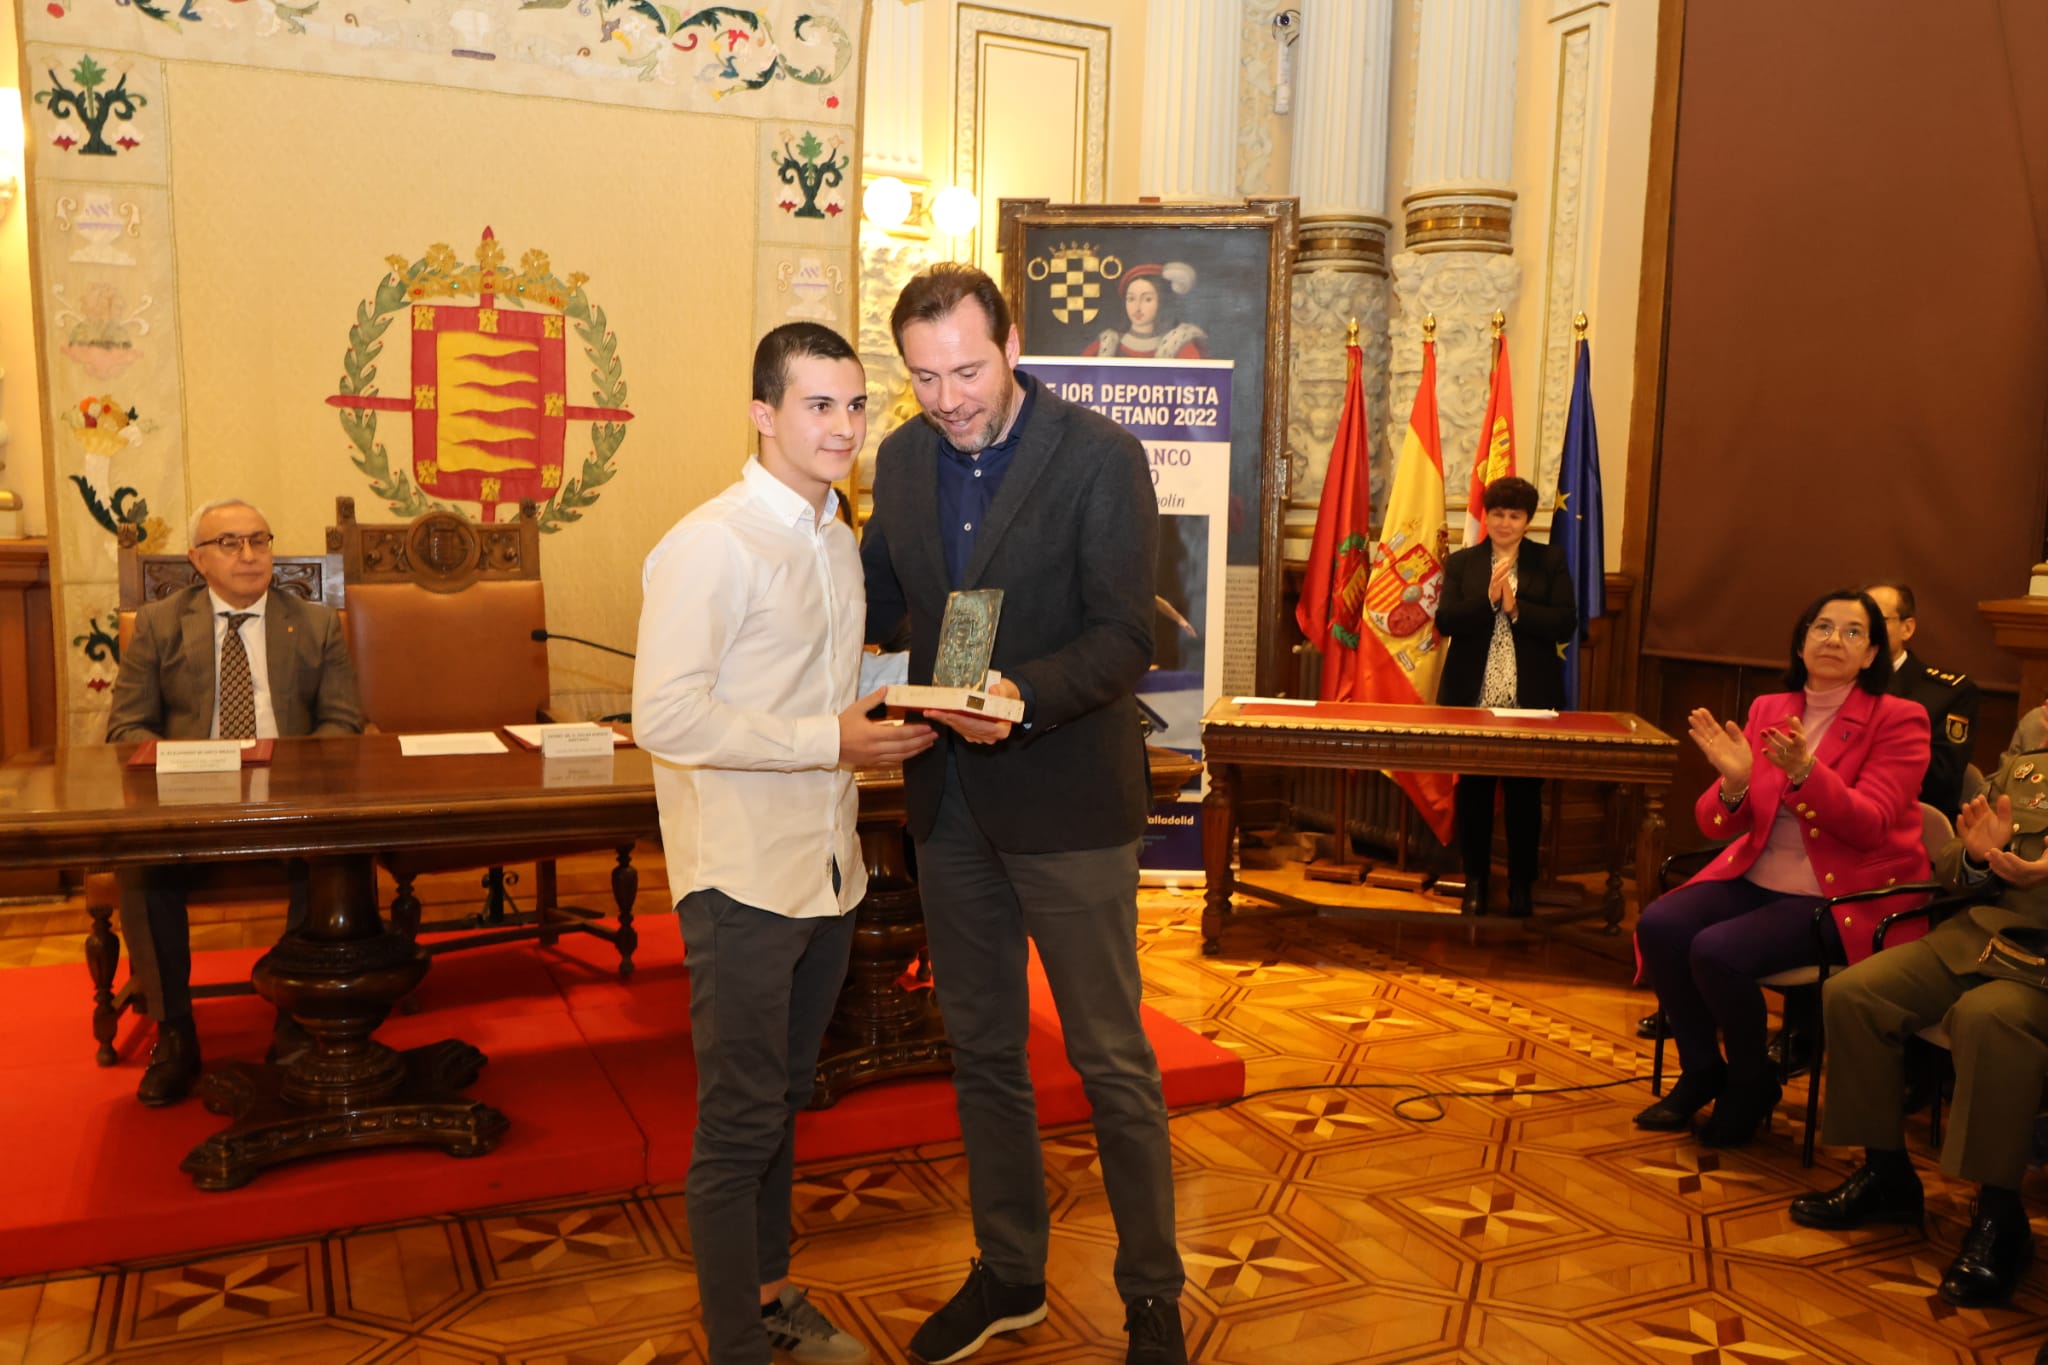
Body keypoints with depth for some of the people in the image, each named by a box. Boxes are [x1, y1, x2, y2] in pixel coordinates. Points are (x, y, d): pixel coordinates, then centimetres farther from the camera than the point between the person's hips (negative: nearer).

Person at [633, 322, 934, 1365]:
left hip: (826, 870, 8)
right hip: (743, 879, -8)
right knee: (739, 1123, 3)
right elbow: (665, 717, -22)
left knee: (783, 1098, 21)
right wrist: (830, 740, -22)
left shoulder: (838, 542, 13)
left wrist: (883, 717, 5)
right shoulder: (710, 545, -15)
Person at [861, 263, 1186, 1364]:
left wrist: (1023, 696, -33)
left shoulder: (1101, 456, -12)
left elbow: (1122, 640, -17)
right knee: (980, 1047, 17)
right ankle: (1008, 1274, 36)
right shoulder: (902, 457, 5)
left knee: (1110, 1059, 5)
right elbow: (876, 600, 16)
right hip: (949, 795, 6)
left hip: (1067, 796, -5)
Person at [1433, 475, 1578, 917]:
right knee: (1473, 792, 6)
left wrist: (1516, 608, -16)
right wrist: (1488, 599, -17)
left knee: (1525, 794, 6)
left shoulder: (1551, 561, 5)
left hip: (1530, 701, 0)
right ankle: (1475, 881, 20)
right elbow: (1445, 621, -5)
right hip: (1472, 699, 1)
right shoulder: (1461, 562, 7)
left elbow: (1566, 623, -5)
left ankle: (1522, 885, 20)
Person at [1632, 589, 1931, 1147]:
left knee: (1717, 950, -27)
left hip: (1846, 894, -5)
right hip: (1757, 877, 5)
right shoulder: (1767, 710, 6)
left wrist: (1804, 772, -31)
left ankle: (1752, 1085, 1)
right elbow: (1717, 826, 3)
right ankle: (1700, 1071, 5)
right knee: (1657, 926, -18)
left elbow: (1870, 826, -16)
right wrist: (1734, 782, -20)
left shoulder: (1898, 719, -5)